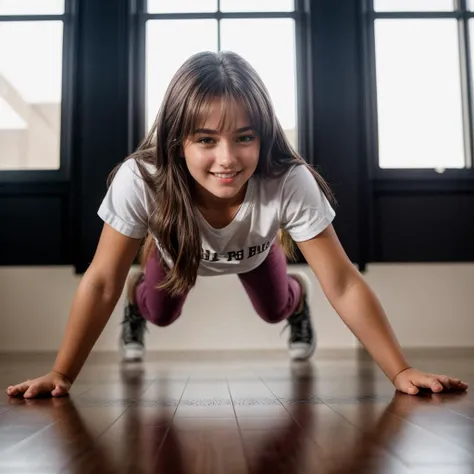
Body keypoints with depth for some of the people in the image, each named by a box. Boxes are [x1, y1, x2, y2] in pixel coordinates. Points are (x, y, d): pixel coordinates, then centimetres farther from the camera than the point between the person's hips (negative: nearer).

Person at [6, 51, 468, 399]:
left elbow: (343, 284, -36)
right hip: (176, 251, 0)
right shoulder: (140, 180, -44)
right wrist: (60, 375, -30)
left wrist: (402, 372, -36)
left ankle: (298, 301, 49)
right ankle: (136, 302, 47)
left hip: (255, 252, 0)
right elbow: (101, 281, -33)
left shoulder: (289, 182, -44)